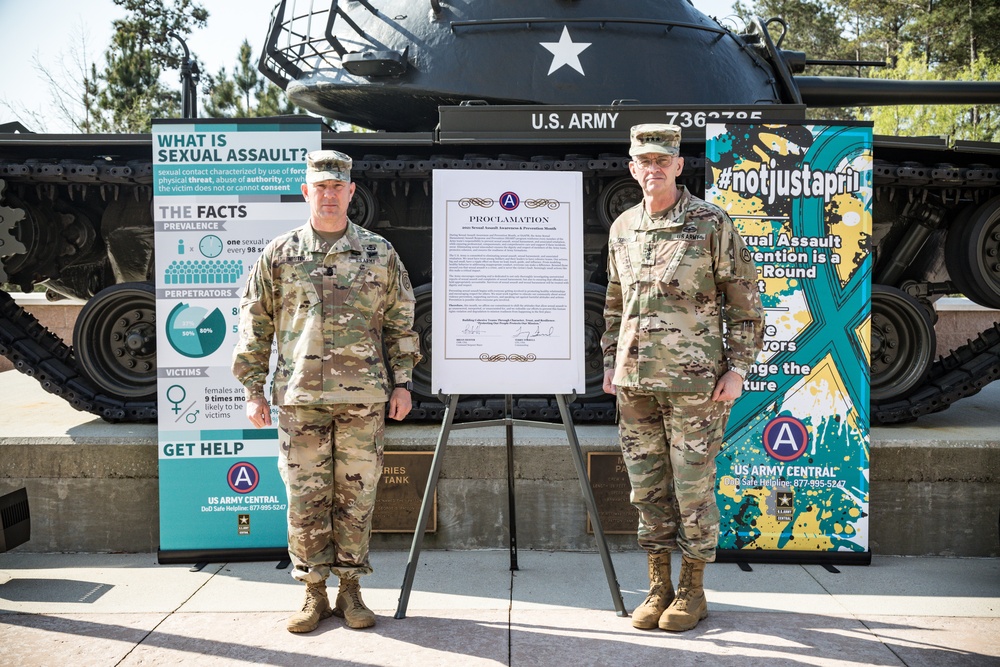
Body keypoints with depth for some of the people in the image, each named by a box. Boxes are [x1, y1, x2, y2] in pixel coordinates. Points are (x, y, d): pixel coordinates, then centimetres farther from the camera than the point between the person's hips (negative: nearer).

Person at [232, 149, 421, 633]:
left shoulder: (379, 254, 7)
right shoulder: (278, 255, 6)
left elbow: (400, 322, 11)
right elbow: (255, 326, 8)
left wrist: (402, 381, 5)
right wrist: (253, 389, 3)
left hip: (364, 398, 0)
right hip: (299, 398, 0)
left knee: (356, 497, 6)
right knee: (305, 500, 4)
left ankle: (350, 590, 19)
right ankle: (314, 593, 18)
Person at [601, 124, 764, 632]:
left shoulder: (712, 224, -4)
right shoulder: (623, 228, 11)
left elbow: (744, 301, -2)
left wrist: (738, 368, -7)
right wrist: (610, 362, 15)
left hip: (693, 381, -5)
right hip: (634, 383, 5)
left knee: (693, 488, 2)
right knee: (647, 489, 10)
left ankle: (693, 590, 17)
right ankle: (659, 586, 23)